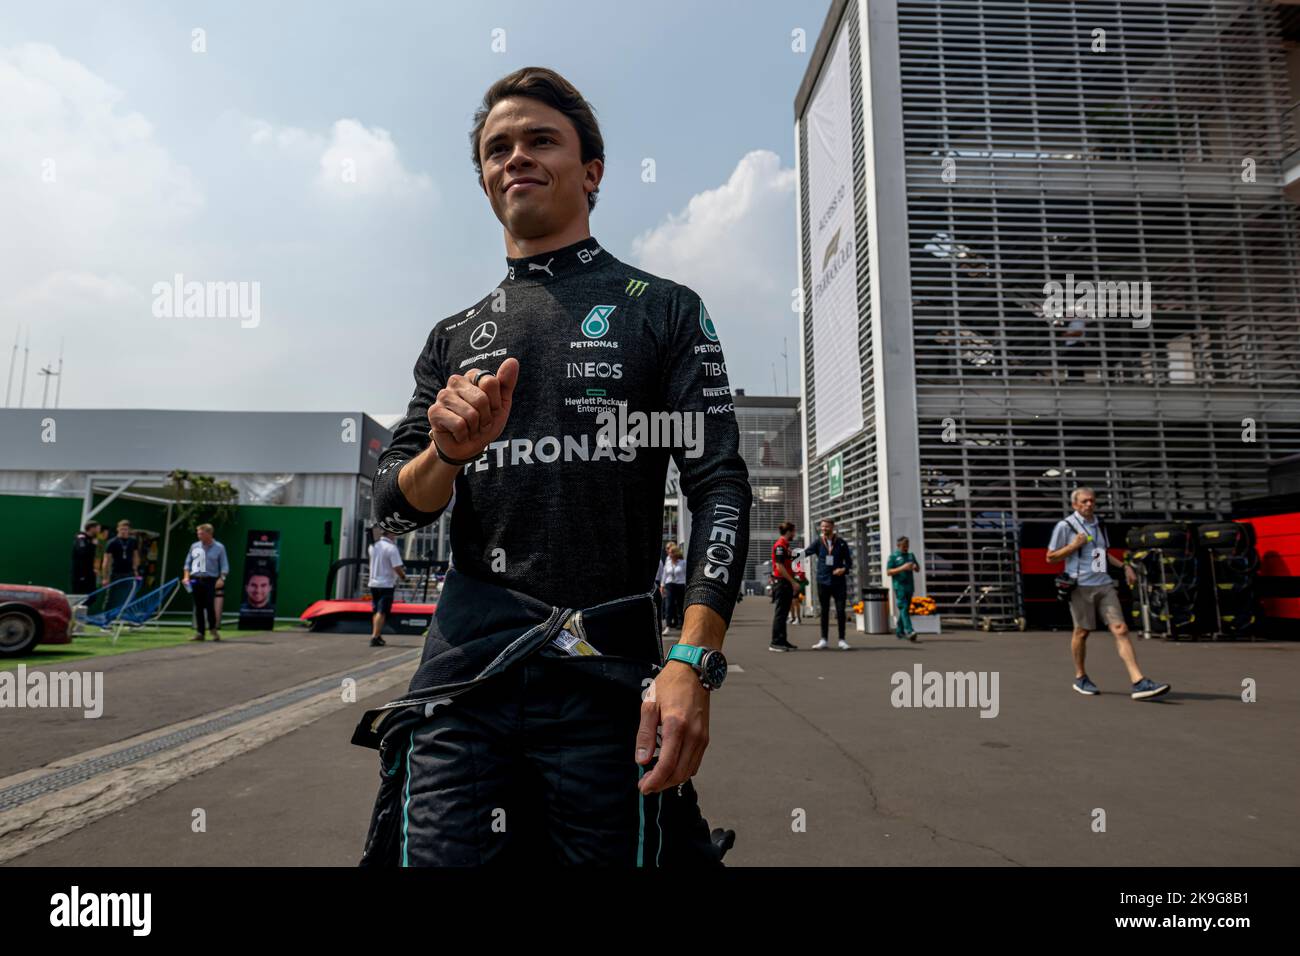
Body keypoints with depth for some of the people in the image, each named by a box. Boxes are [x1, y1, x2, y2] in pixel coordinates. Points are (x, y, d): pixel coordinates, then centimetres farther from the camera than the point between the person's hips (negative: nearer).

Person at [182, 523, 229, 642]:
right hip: (195, 580, 4)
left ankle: (214, 630, 2)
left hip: (210, 581, -4)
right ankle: (200, 633, 9)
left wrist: (221, 579, -14)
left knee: (210, 606, -11)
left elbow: (225, 566, 0)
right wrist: (186, 576, 4)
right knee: (198, 607, 5)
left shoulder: (219, 547, 2)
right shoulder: (194, 546, 12)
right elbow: (188, 563, 18)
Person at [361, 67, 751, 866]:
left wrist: (693, 663, -16)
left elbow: (720, 487, -3)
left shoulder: (665, 310, 6)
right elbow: (393, 510, 13)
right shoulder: (455, 338, 16)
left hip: (608, 673, -2)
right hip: (466, 661, 3)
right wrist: (451, 450, -10)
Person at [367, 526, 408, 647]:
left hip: (373, 583, 7)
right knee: (382, 612, -4)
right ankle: (375, 637, -10)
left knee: (376, 611, 17)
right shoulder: (391, 548, -16)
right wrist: (403, 576, -1)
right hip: (386, 584, -7)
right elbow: (397, 567, -21)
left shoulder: (373, 546, 7)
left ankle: (377, 635, 27)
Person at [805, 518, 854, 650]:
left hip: (839, 581, -1)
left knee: (840, 611, -1)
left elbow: (849, 561, 6)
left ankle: (842, 640, 11)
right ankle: (824, 640, 15)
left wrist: (844, 569, -15)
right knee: (824, 611, 8)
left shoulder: (841, 543, 1)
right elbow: (806, 551, -14)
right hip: (823, 581, 1)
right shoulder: (818, 542, 0)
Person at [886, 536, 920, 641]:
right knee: (903, 608, -15)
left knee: (906, 609, 9)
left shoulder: (911, 556, 17)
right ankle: (909, 632, -25)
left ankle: (899, 631, 21)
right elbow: (888, 572, -6)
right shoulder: (893, 557, 0)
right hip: (899, 586, -6)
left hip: (909, 586, 6)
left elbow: (918, 569, 24)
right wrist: (902, 568, -17)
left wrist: (915, 567, -1)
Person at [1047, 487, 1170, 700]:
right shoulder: (1065, 526, -4)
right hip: (1081, 586, -5)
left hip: (1104, 584, 5)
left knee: (1120, 629, -7)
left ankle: (1138, 682, -11)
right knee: (1082, 631, 5)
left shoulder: (1099, 524, 15)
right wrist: (1073, 546, -13)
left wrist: (1124, 566, 16)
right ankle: (1080, 677, 24)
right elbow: (1050, 557, -2)